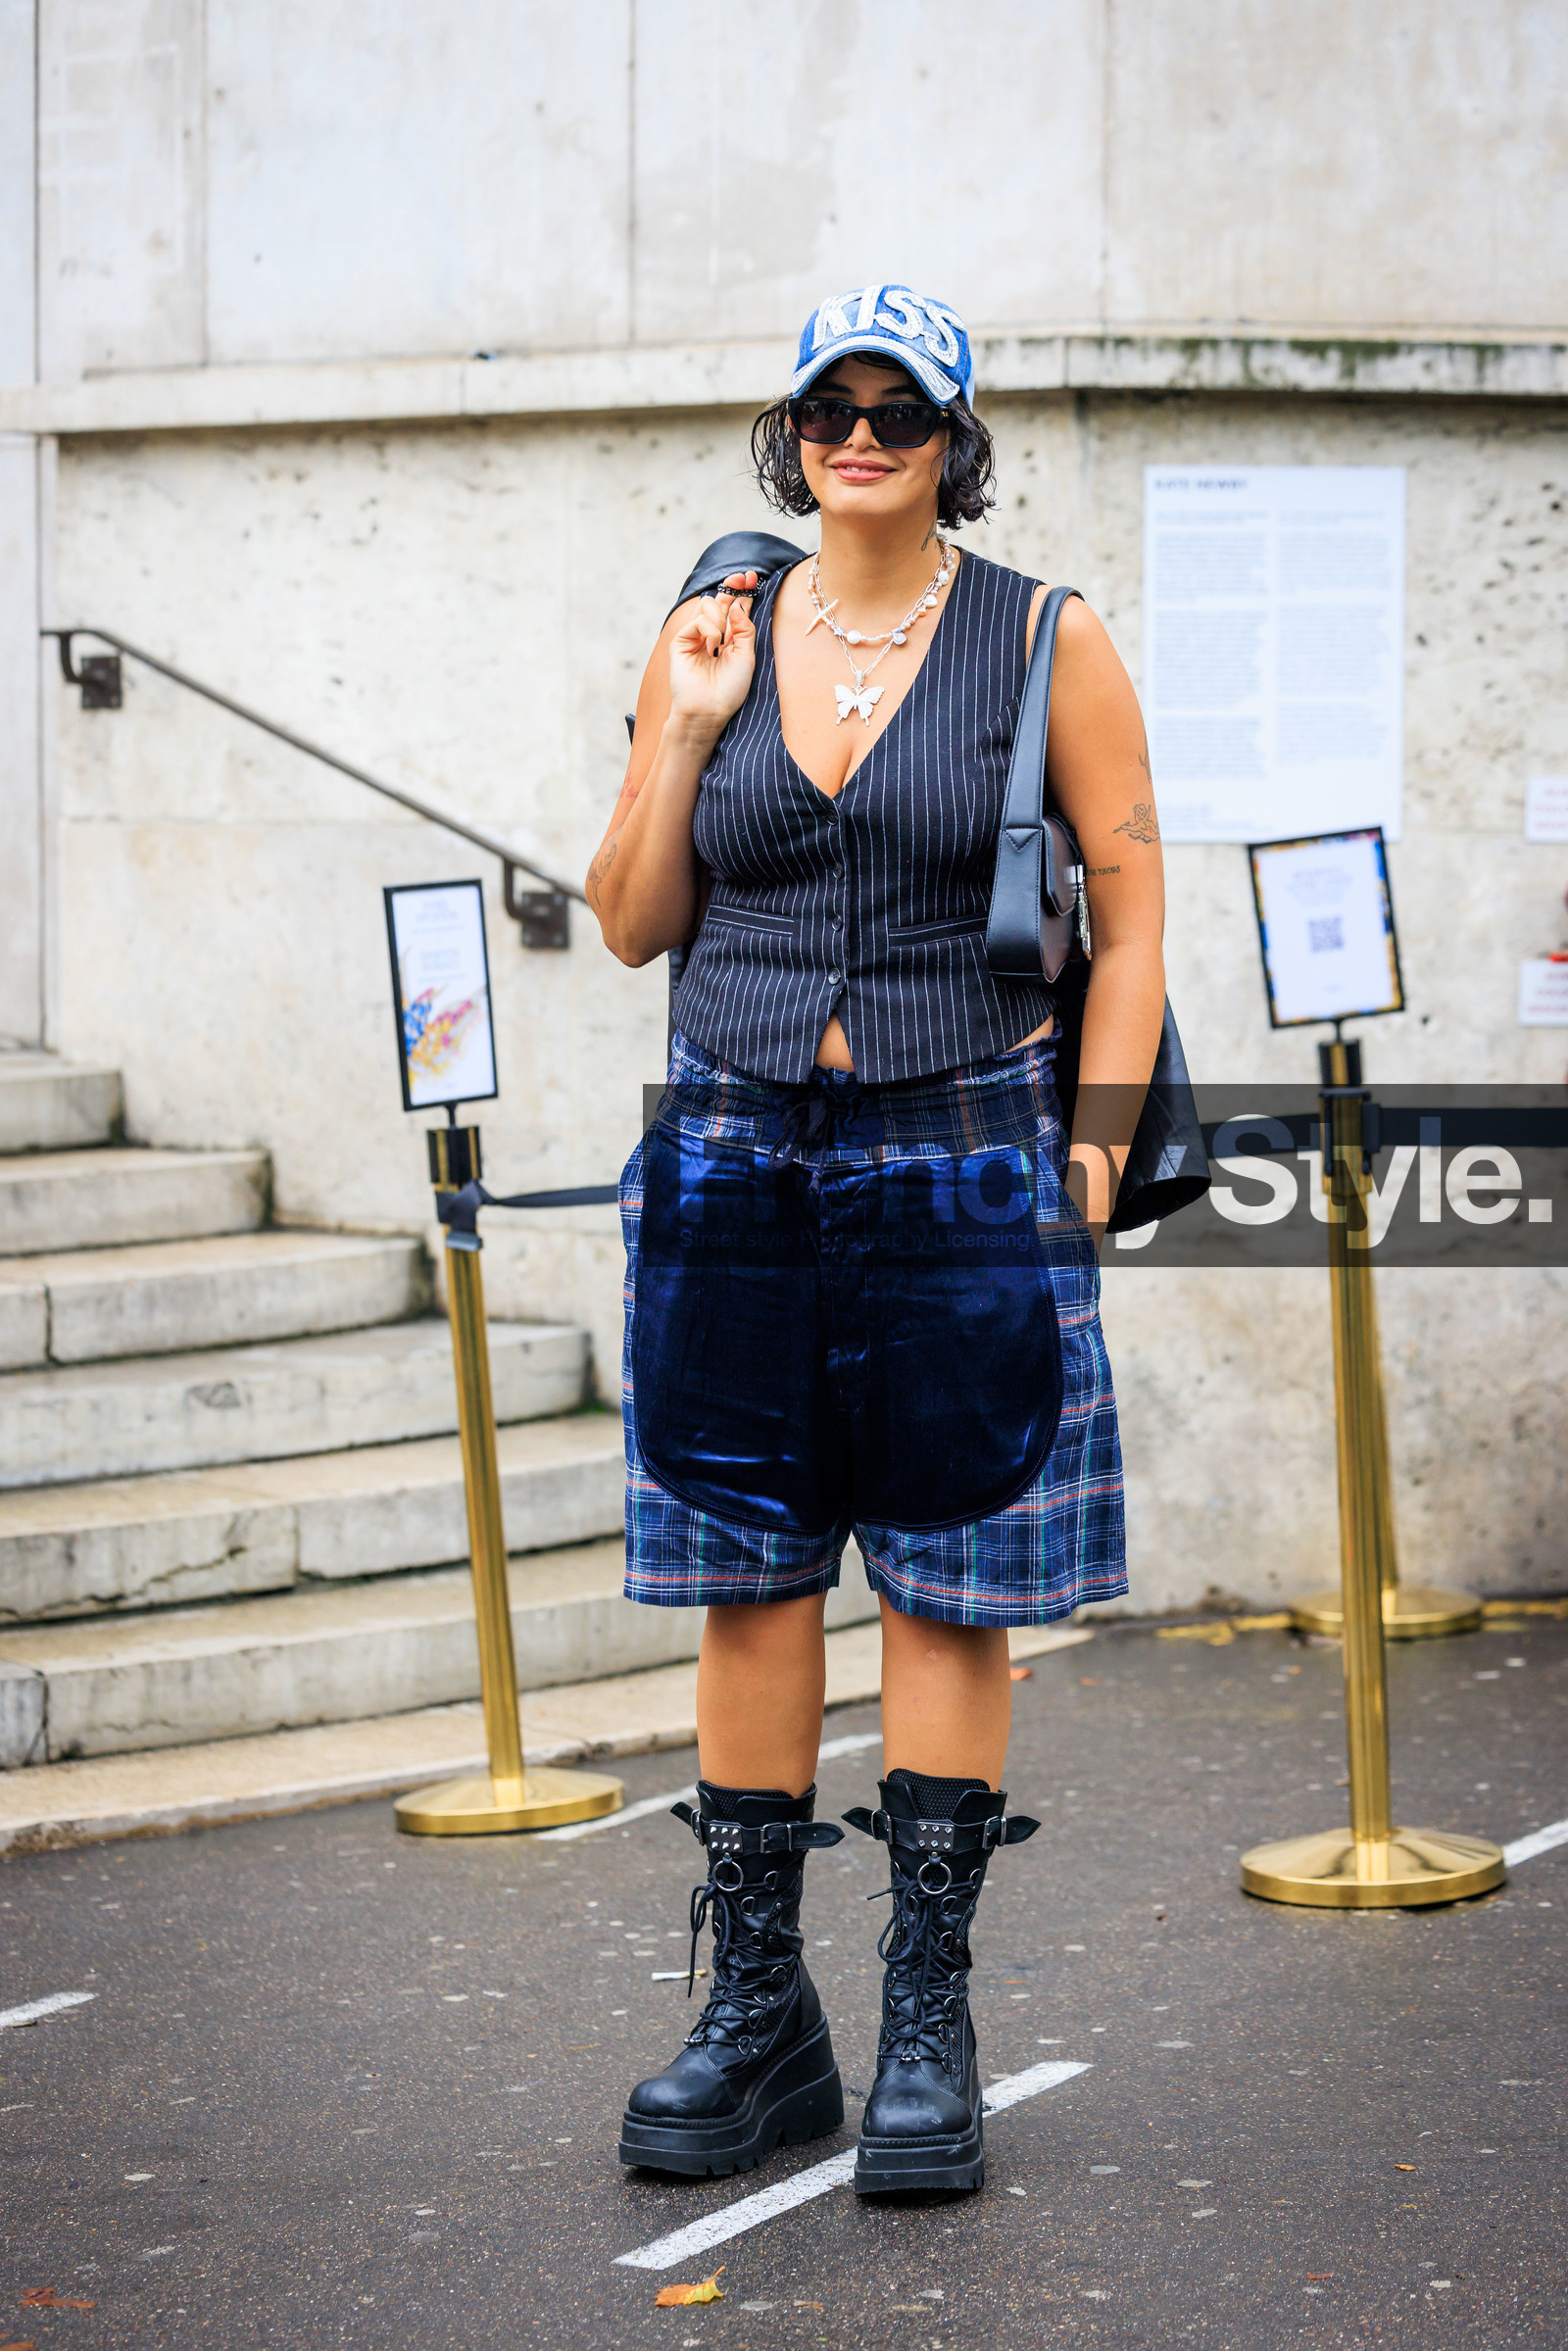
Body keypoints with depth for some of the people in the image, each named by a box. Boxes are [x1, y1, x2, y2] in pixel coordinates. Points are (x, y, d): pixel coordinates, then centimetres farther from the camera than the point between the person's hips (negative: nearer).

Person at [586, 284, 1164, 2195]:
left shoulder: (1043, 641, 1)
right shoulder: (715, 637, 8)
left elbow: (1132, 907, 2)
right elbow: (634, 926, 9)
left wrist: (1099, 1139, -6)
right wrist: (685, 738, -4)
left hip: (963, 1163, -3)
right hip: (738, 1160, 3)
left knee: (948, 1589, 0)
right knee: (745, 1581, 4)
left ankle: (928, 2027, 9)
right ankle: (757, 2013, 13)